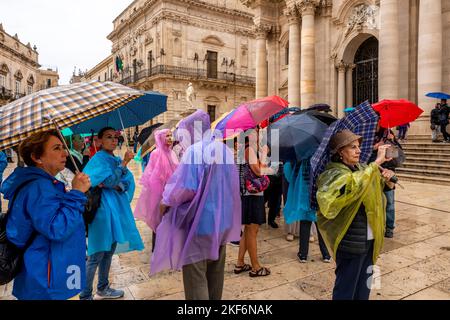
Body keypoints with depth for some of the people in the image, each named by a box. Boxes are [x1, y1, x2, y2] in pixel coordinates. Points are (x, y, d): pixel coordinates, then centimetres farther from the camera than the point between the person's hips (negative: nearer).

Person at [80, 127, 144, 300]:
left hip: (117, 209, 7)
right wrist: (124, 163, -15)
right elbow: (111, 180, -17)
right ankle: (85, 296, 8)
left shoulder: (117, 160, 14)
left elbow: (129, 182, 4)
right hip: (103, 209, -7)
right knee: (96, 255, -3)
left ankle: (103, 289, 30)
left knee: (109, 251, 16)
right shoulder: (98, 159, -7)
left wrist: (115, 185, -13)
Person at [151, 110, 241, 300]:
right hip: (222, 220, 8)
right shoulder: (224, 149, 5)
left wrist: (167, 201, -6)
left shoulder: (194, 151, -18)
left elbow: (186, 187, -22)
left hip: (199, 222, -8)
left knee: (196, 277, 4)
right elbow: (232, 184, 13)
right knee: (215, 272, 21)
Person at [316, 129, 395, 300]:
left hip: (369, 239, 8)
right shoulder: (336, 174, -16)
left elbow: (386, 188, 19)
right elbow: (355, 184, -38)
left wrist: (387, 180, -3)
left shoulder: (362, 169, 7)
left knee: (363, 287, 21)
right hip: (351, 242, -7)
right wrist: (377, 162, -32)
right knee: (346, 288, 7)